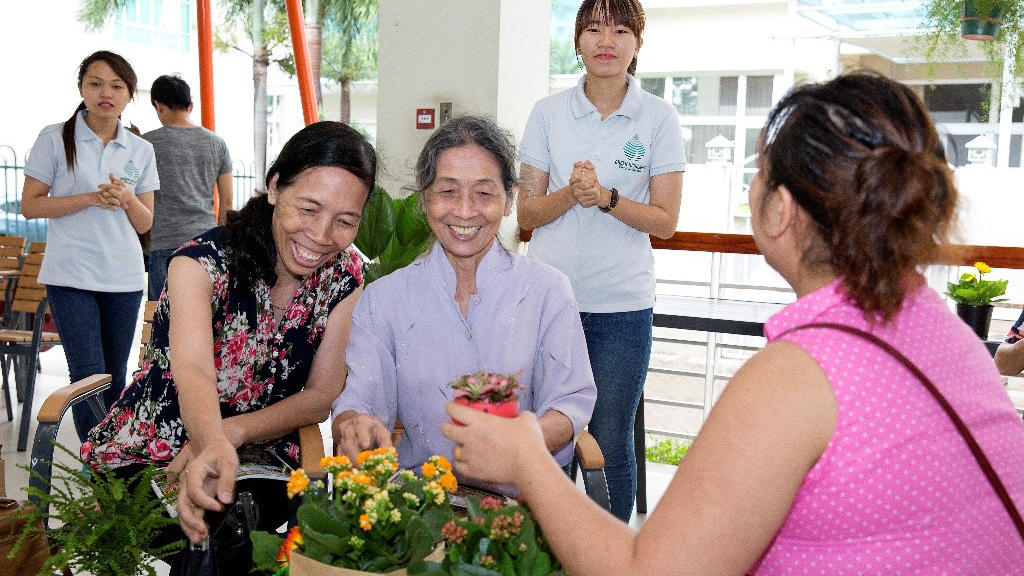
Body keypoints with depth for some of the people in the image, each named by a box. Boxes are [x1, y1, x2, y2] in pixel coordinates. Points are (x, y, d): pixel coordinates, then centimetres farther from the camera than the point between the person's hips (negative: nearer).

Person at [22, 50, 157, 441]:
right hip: (70, 277, -3)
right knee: (90, 377, -9)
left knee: (116, 378, 9)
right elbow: (30, 205, -3)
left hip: (124, 278, 3)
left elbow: (145, 223, 11)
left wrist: (127, 199, -11)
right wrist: (91, 198, -15)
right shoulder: (55, 139, 0)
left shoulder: (141, 150, 9)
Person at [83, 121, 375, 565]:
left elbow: (322, 395, -7)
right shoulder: (203, 262, -19)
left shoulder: (344, 276, -7)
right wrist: (214, 445, -58)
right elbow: (193, 372, -36)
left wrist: (232, 433, -24)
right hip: (144, 461, -3)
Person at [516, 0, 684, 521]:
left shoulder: (658, 118, 1)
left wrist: (606, 196, -17)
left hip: (622, 306, -1)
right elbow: (526, 214, 4)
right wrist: (570, 194, -16)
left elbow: (665, 221, 0)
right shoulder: (548, 113, 5)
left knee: (610, 443, 3)